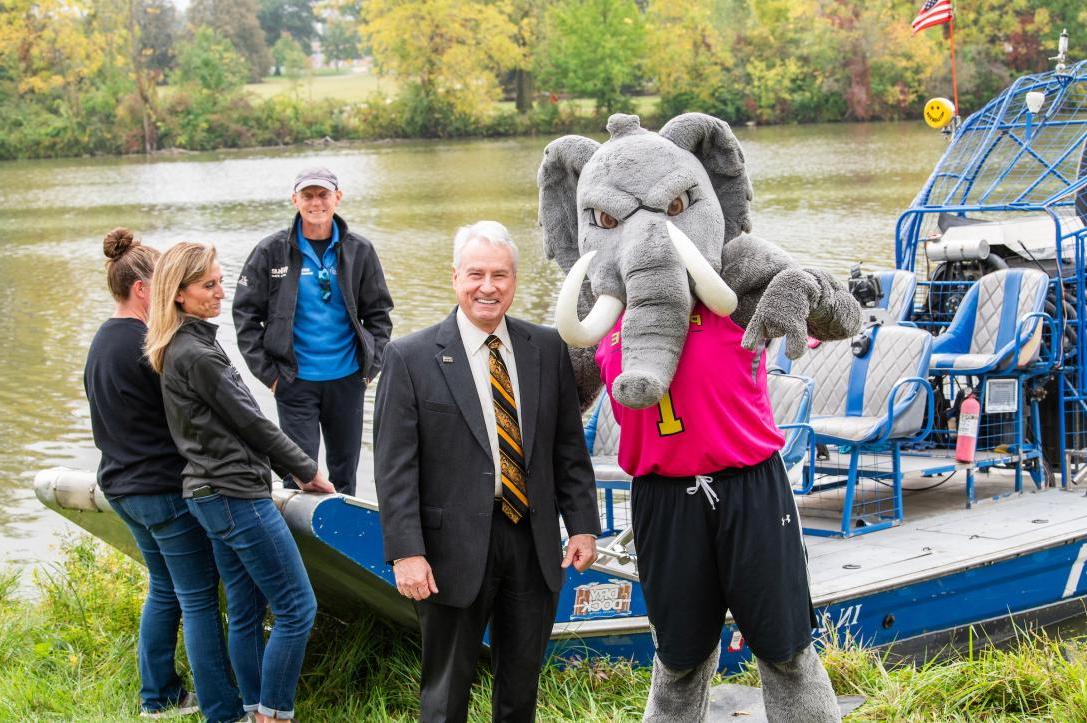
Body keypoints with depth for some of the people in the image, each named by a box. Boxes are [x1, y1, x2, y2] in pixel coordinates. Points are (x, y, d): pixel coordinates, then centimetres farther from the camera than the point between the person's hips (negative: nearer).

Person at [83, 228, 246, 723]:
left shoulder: (101, 343, 10)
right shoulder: (149, 344, -20)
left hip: (122, 486, 10)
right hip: (164, 487, -10)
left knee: (164, 589, 20)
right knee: (199, 597, -3)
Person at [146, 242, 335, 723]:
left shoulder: (177, 350, 11)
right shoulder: (197, 355, -19)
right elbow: (251, 423, -13)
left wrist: (290, 468, 17)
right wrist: (307, 470, 0)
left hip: (209, 494, 10)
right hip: (237, 496, -10)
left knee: (246, 612, 14)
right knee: (297, 609, -4)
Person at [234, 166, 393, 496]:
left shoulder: (359, 251, 2)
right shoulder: (272, 251, -4)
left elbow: (378, 314, 10)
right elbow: (245, 313, 0)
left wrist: (370, 367, 0)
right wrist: (268, 372, -5)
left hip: (347, 380, 2)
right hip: (295, 381, -2)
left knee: (345, 473, 14)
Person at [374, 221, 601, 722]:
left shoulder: (547, 348, 5)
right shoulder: (411, 358, -6)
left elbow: (569, 447, 9)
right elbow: (395, 468, -9)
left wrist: (583, 526, 3)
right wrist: (406, 553, -15)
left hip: (534, 546, 3)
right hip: (455, 551, -3)